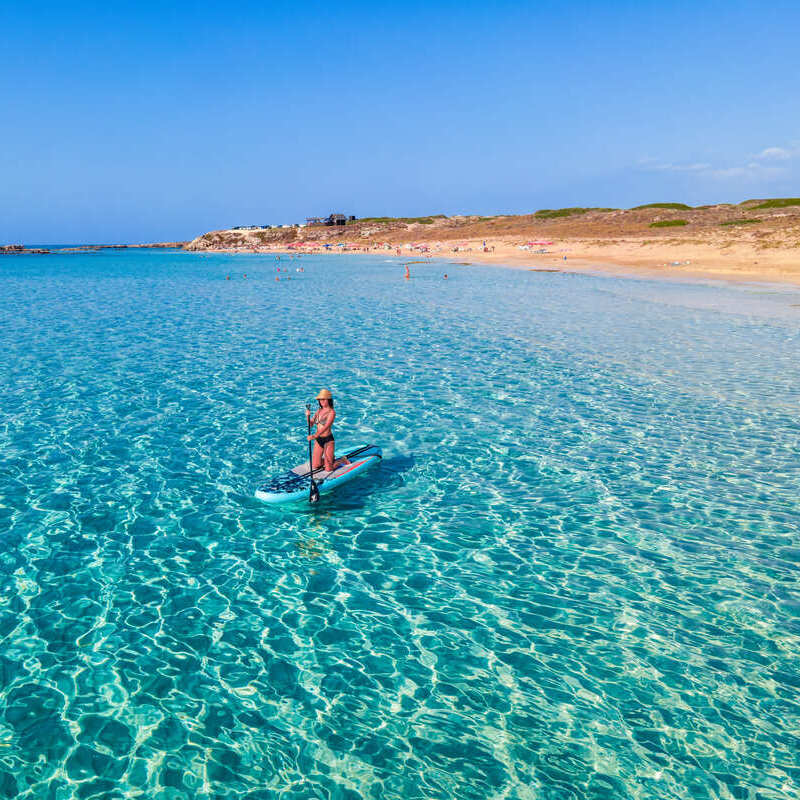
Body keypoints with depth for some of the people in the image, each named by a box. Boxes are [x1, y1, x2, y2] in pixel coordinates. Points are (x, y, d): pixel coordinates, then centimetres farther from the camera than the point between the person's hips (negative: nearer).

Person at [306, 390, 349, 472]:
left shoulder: (331, 412, -14)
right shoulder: (319, 411, 7)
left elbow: (326, 426, -26)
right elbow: (311, 424, 5)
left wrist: (315, 436, -38)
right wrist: (308, 416, -15)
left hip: (328, 440, -6)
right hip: (318, 440, 7)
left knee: (328, 469, -3)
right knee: (315, 466, 11)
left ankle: (343, 460, 24)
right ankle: (331, 458, 34)